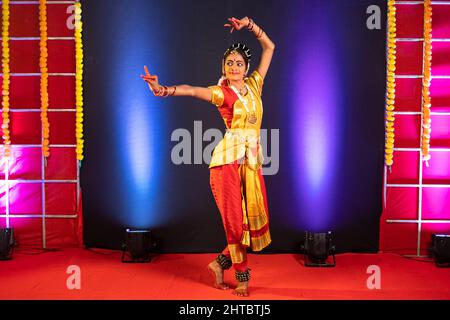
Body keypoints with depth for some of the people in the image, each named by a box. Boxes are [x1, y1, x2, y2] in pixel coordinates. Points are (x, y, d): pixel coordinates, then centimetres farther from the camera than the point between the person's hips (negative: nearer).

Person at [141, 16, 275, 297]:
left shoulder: (254, 84, 12)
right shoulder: (221, 92, -2)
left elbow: (269, 47, 20)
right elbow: (191, 90, -22)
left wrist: (249, 25, 12)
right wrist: (164, 90, -39)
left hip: (252, 161, 6)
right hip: (229, 160, -5)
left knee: (256, 219, 4)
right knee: (236, 220, -2)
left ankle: (221, 263, 22)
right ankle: (243, 276, 15)